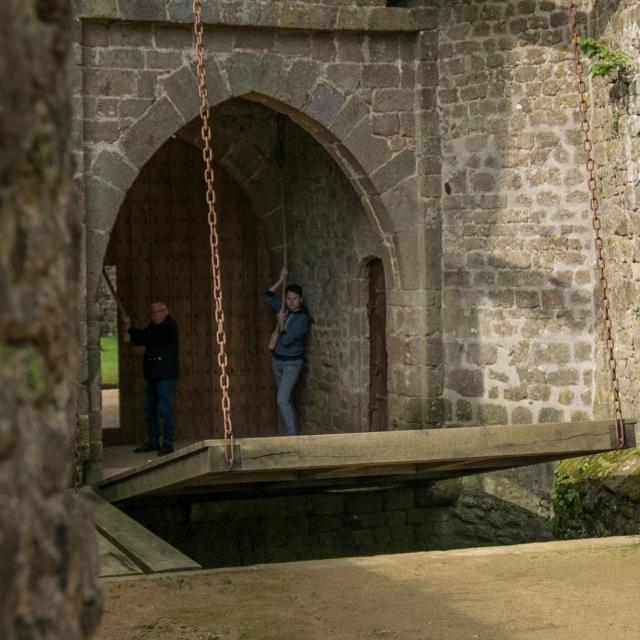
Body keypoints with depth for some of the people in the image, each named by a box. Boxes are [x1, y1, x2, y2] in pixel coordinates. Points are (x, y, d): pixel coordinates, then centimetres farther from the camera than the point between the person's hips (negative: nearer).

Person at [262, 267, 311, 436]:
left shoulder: (303, 318, -18)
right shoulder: (284, 309, 3)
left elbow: (286, 340, -23)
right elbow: (267, 297, 7)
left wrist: (281, 322, -13)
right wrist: (281, 280, -1)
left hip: (292, 363, -8)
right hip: (277, 360, 8)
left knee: (282, 399, -17)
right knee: (286, 399, 15)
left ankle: (292, 434, -15)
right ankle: (294, 430, 25)